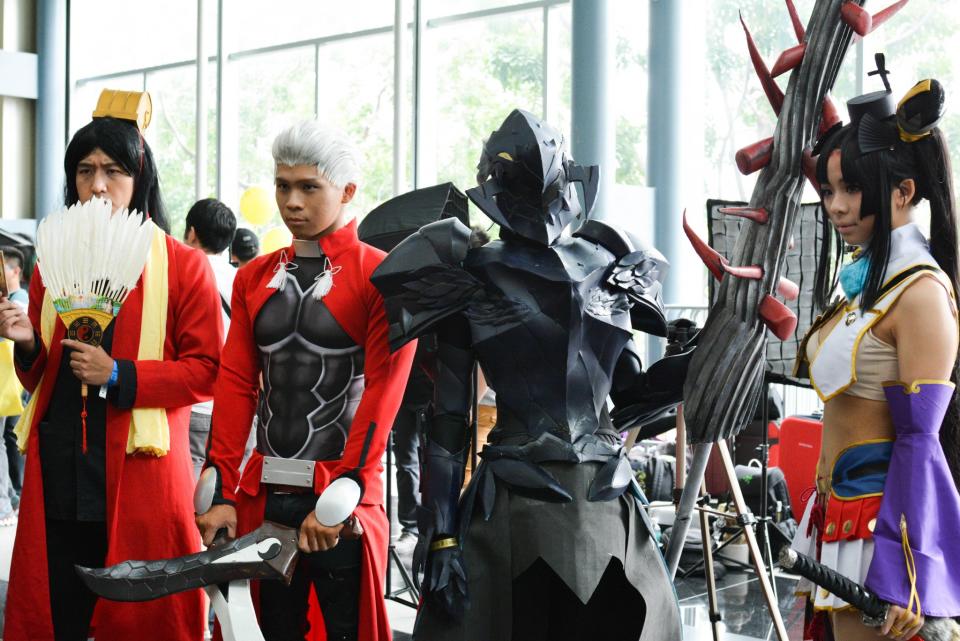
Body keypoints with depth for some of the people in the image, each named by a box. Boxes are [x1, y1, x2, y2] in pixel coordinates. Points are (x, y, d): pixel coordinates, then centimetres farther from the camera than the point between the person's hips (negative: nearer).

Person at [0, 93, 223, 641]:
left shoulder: (184, 266, -1)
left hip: (141, 471, -4)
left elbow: (207, 372, -6)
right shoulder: (54, 266, 14)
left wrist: (118, 376, -16)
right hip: (58, 471, 4)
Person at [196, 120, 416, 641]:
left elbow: (382, 395, -12)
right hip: (263, 493, 5)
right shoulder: (254, 277, 11)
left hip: (342, 500, -4)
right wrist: (222, 491, -2)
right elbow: (236, 383, 5)